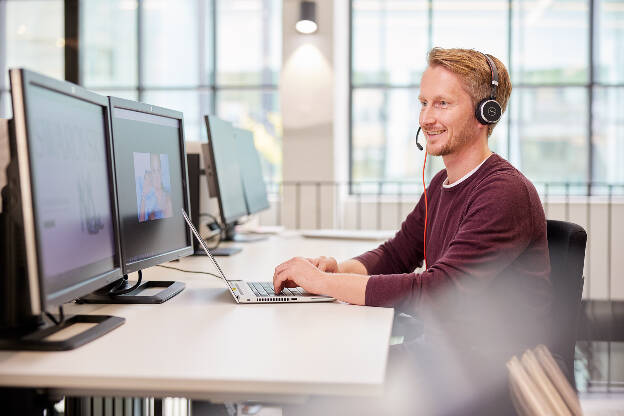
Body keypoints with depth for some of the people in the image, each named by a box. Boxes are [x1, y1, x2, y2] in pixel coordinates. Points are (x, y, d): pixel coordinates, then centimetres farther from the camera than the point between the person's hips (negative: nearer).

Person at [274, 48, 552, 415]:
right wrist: (339, 268, -6)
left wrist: (323, 282, -25)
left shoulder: (506, 192, -19)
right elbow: (397, 254, 17)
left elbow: (440, 291, -26)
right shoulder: (441, 185, 12)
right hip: (443, 351, 8)